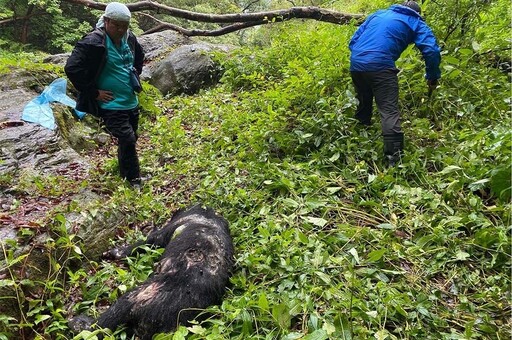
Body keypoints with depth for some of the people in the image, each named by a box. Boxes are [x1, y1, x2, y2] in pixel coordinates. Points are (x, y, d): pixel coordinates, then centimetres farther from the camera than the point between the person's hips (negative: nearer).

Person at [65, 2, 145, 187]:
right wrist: (93, 92, -19)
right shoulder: (93, 42, -19)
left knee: (129, 140, 17)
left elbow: (139, 56, 25)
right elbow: (71, 68, -23)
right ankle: (133, 180, 6)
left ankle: (125, 173, 38)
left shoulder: (129, 38, 3)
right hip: (111, 105, -7)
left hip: (131, 102, 7)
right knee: (127, 140, -13)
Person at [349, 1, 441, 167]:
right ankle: (393, 157, -13)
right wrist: (432, 77, 14)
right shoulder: (416, 23, 16)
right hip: (380, 66, -5)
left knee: (363, 104, 24)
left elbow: (353, 41, 27)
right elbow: (432, 51, 2)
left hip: (356, 64, 5)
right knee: (389, 111, -6)